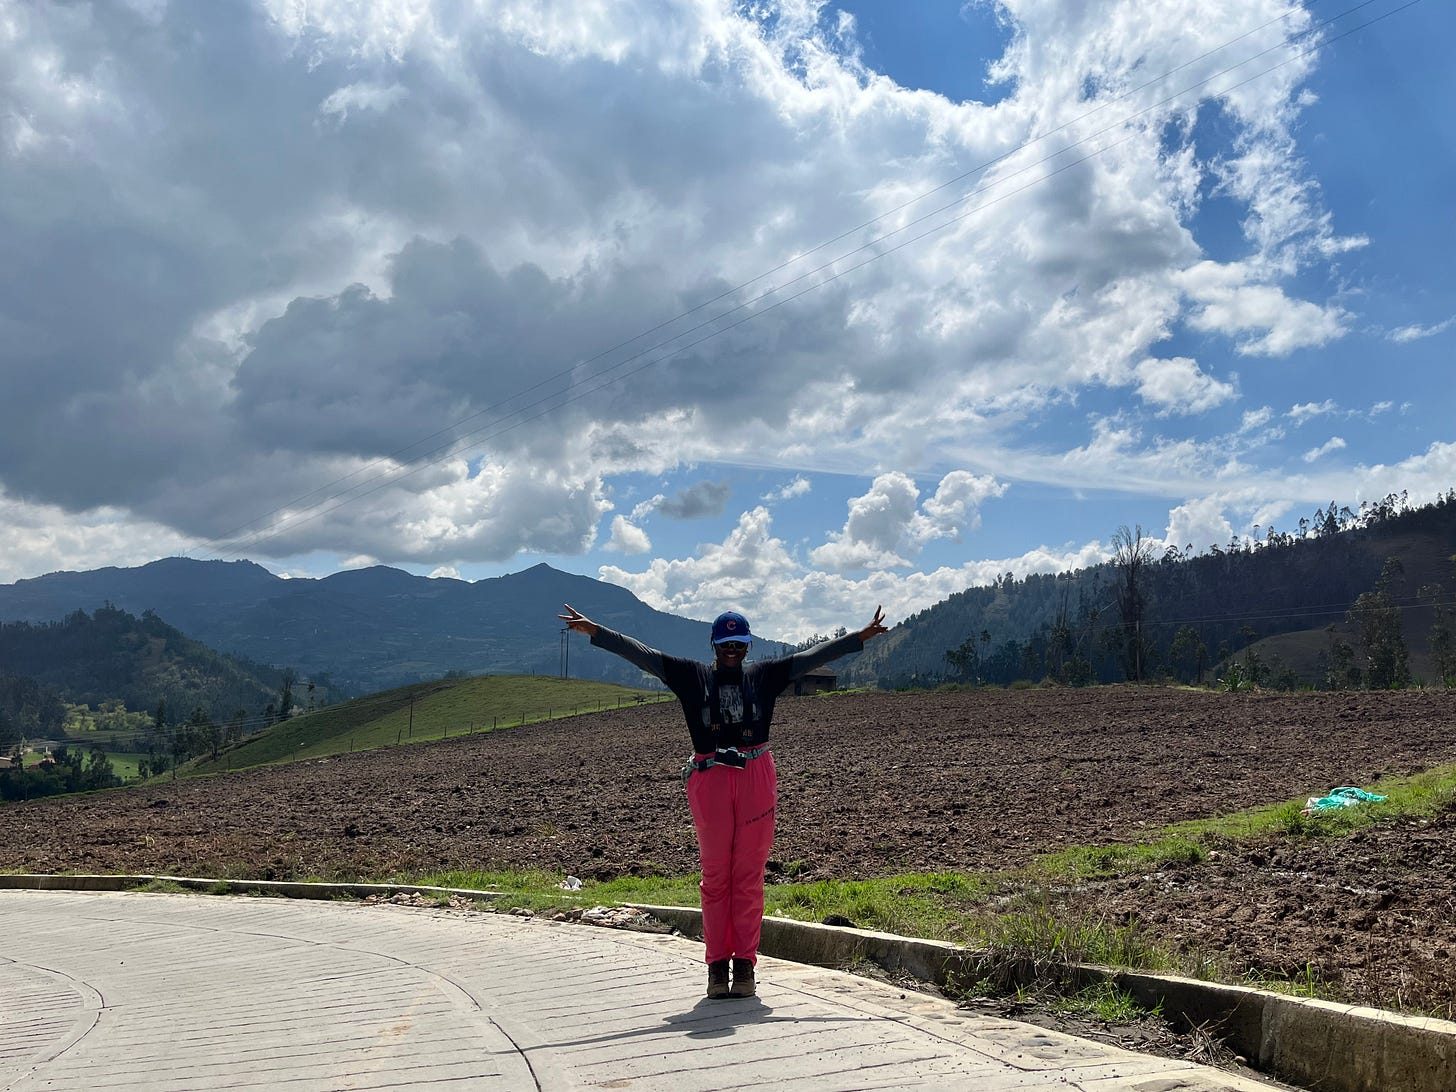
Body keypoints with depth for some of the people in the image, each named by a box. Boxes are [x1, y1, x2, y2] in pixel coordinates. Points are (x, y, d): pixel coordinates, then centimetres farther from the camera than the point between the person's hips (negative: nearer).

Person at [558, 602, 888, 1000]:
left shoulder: (764, 675, 11)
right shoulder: (692, 675, 8)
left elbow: (814, 655, 12)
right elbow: (640, 654, 4)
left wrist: (860, 636, 10)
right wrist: (594, 631, -2)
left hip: (756, 777, 1)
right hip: (709, 779, -1)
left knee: (749, 873, 3)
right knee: (715, 874, 4)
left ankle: (745, 963, 10)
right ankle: (717, 964, 11)